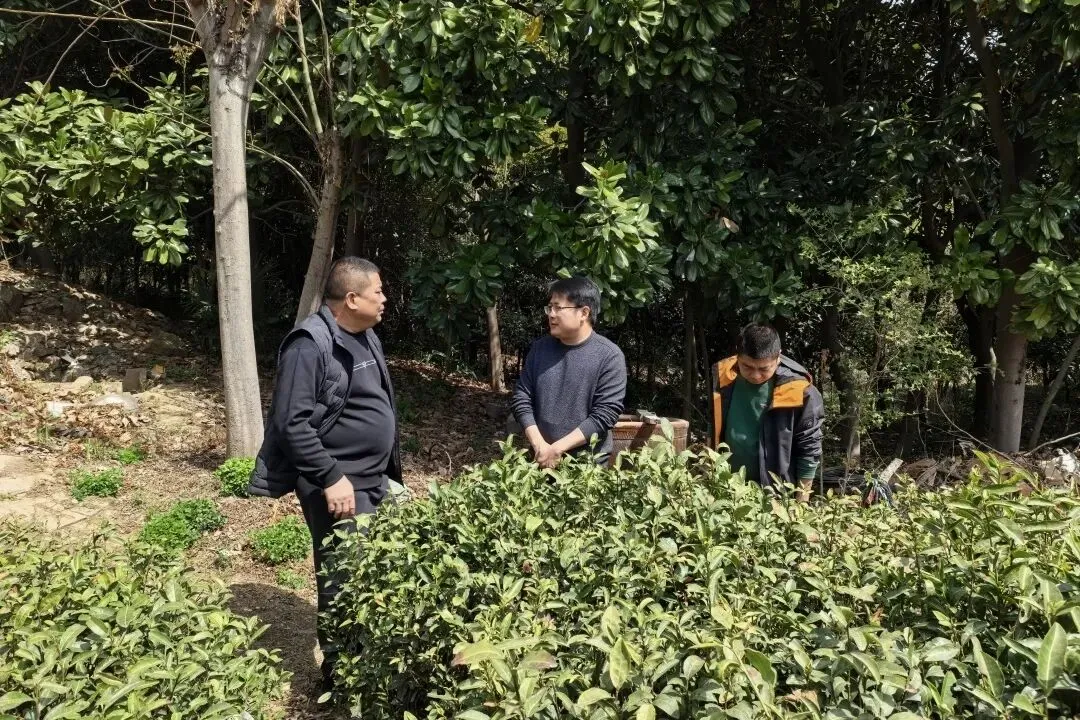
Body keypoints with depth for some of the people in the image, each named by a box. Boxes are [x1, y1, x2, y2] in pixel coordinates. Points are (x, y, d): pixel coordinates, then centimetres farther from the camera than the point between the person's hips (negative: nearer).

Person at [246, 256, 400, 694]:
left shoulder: (366, 338, 10)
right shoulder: (311, 346, -18)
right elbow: (292, 422, -22)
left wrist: (390, 469, 19)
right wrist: (331, 477, -24)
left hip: (375, 481, 9)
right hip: (339, 486, -9)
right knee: (344, 583, 0)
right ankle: (338, 673, 16)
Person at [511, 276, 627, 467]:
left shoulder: (609, 356, -10)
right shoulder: (539, 349, 3)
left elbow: (605, 414, -15)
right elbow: (521, 399, 3)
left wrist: (558, 448, -17)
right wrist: (539, 446, -11)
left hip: (589, 464, -4)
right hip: (540, 460, 4)